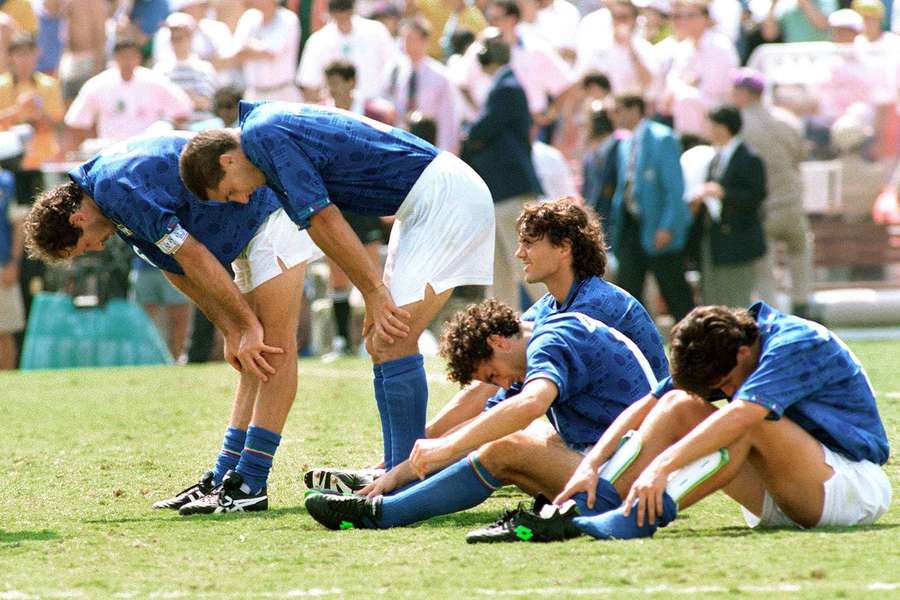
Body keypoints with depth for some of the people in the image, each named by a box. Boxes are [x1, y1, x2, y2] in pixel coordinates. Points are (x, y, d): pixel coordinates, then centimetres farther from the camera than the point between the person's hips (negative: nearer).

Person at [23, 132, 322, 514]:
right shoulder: (104, 183, 8)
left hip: (276, 208, -10)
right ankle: (225, 477, 8)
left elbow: (196, 260, -22)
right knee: (255, 357, 9)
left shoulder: (120, 191, -23)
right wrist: (232, 332, 5)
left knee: (273, 348, -12)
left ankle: (250, 486, -16)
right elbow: (179, 271, 11)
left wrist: (246, 326, -15)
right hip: (252, 223, 10)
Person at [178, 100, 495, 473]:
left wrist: (374, 289, -12)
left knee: (394, 343, -14)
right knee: (380, 343, 11)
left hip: (445, 196, -10)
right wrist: (373, 298, 12)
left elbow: (324, 218, -16)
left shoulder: (263, 135, -15)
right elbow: (317, 227, 19)